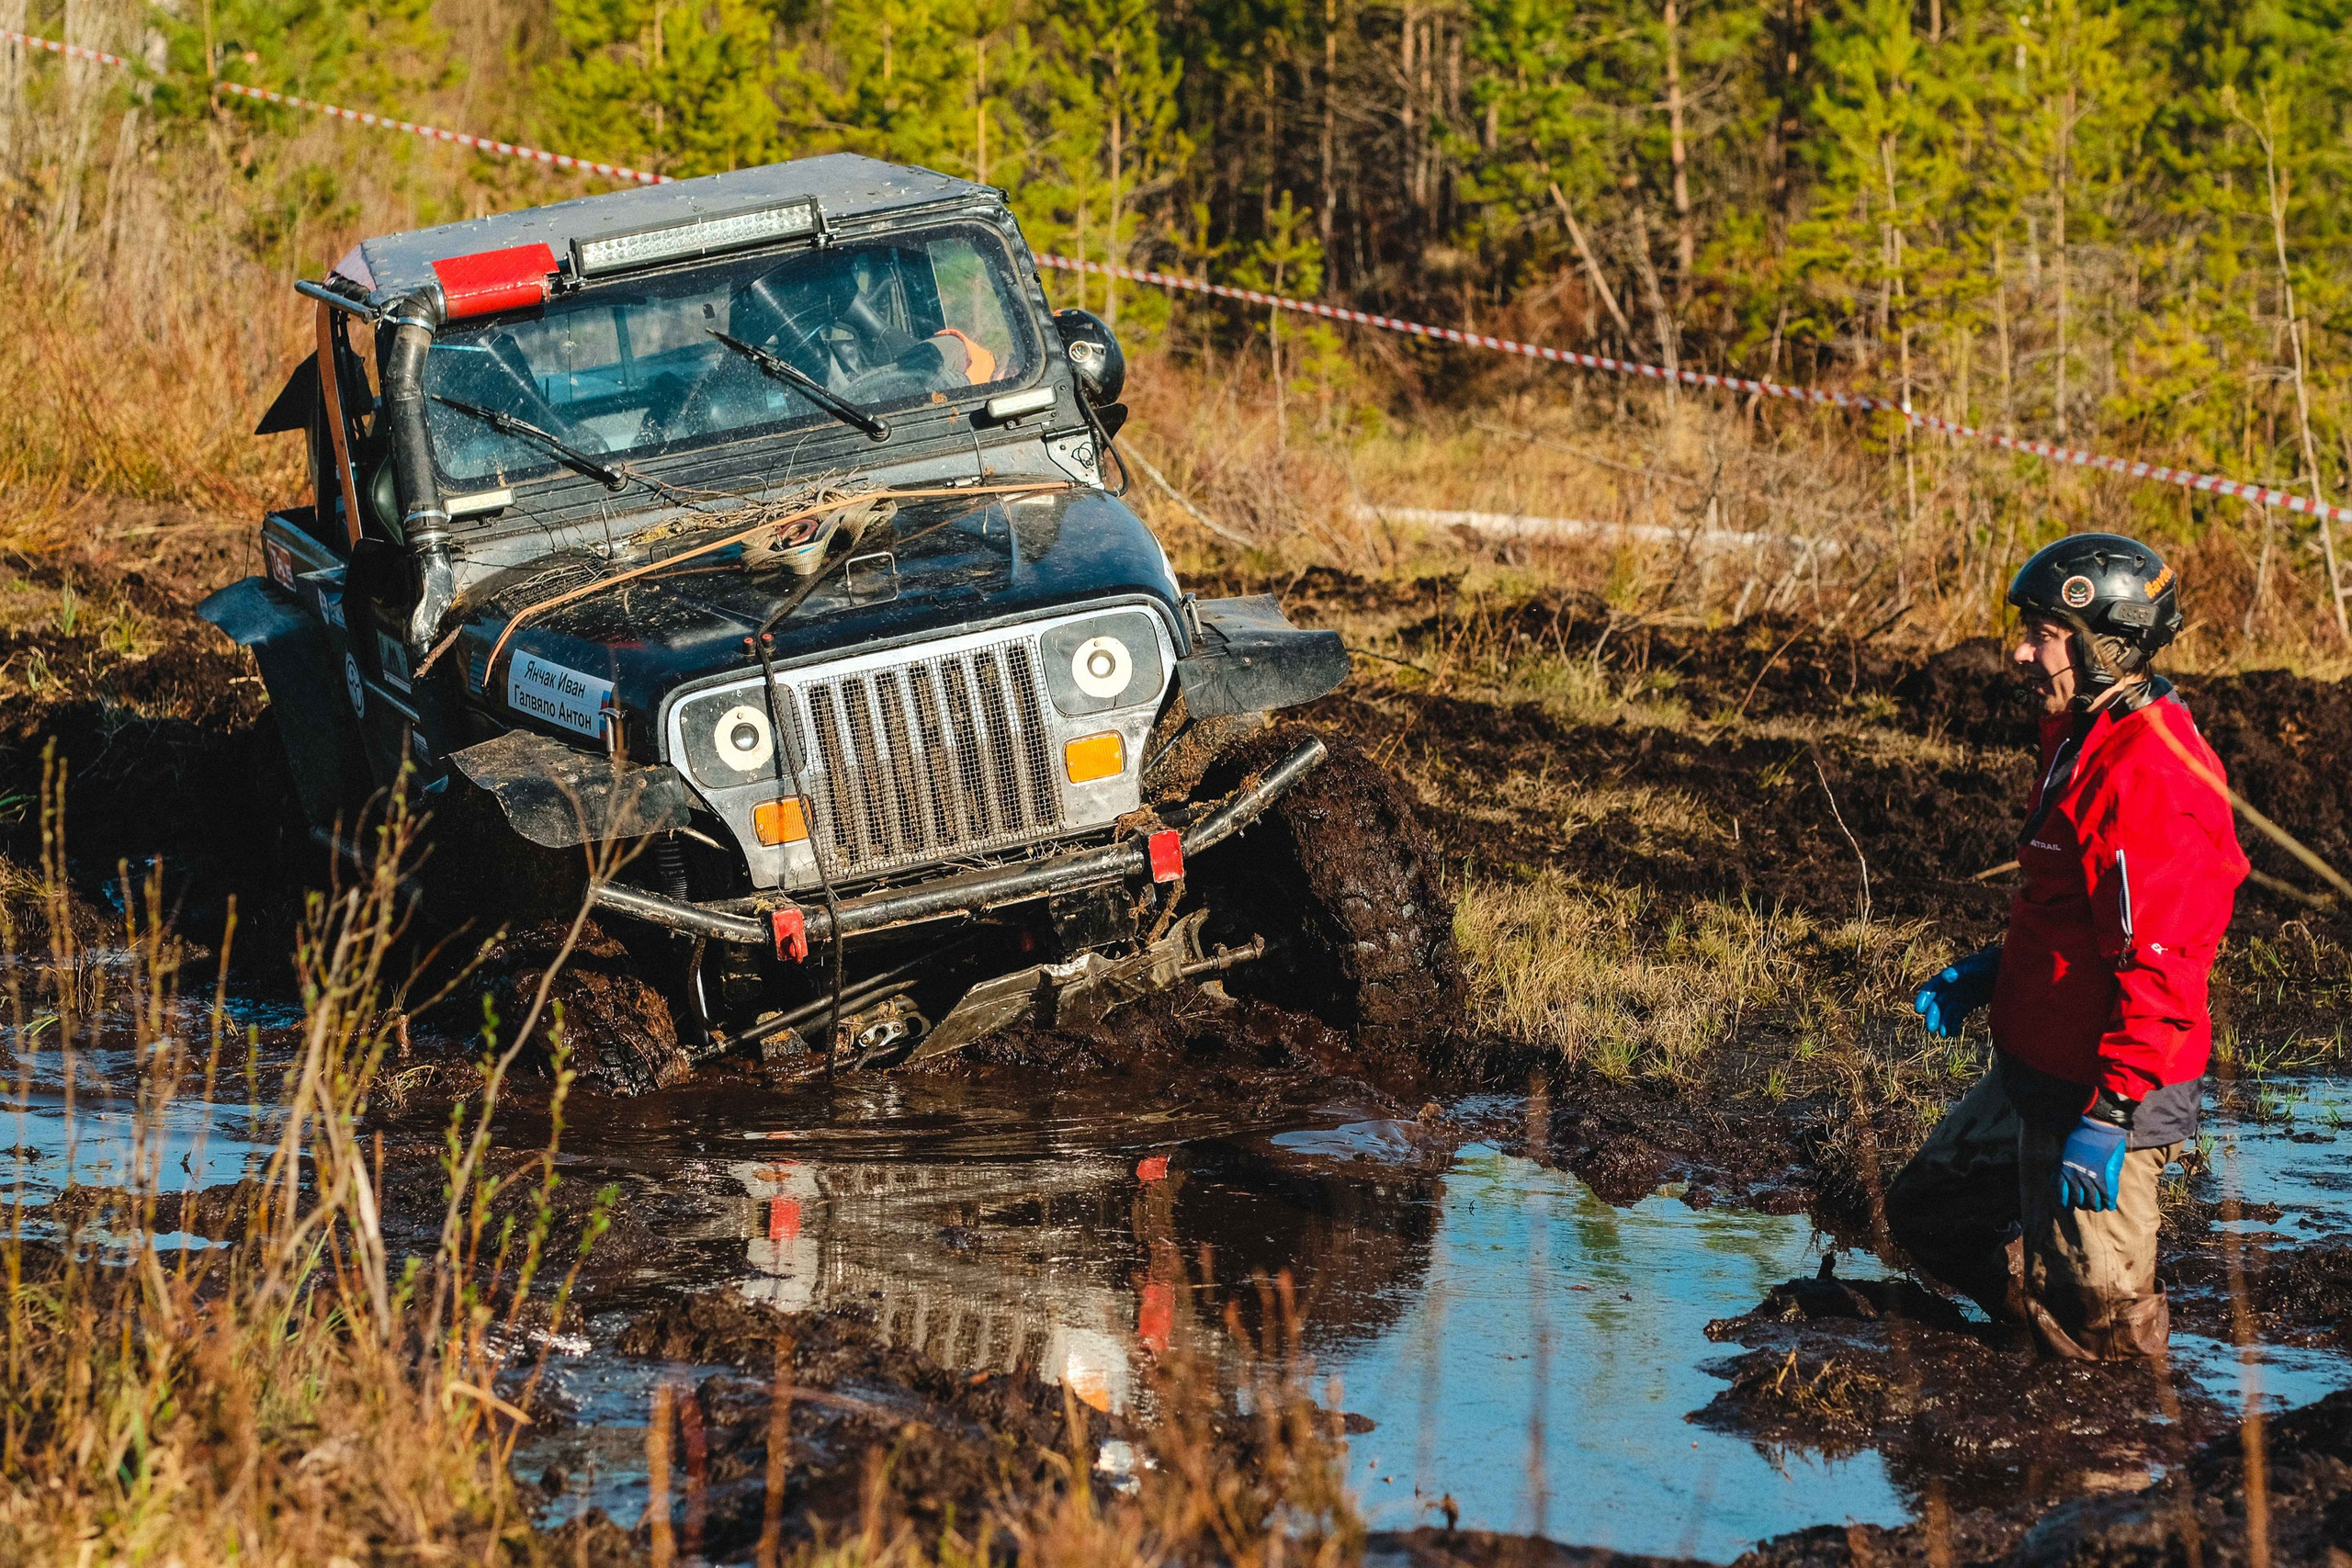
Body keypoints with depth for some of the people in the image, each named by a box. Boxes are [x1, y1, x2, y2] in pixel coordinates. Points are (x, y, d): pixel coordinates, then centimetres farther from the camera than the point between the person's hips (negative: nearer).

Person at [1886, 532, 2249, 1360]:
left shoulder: (2149, 777, -24)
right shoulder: (2083, 738, 10)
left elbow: (2157, 965, -27)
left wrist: (2110, 1114, -29)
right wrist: (1985, 973, 12)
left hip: (2099, 1090, -10)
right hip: (2034, 1074, 10)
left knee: (2096, 1328, -5)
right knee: (1924, 1210, 21)